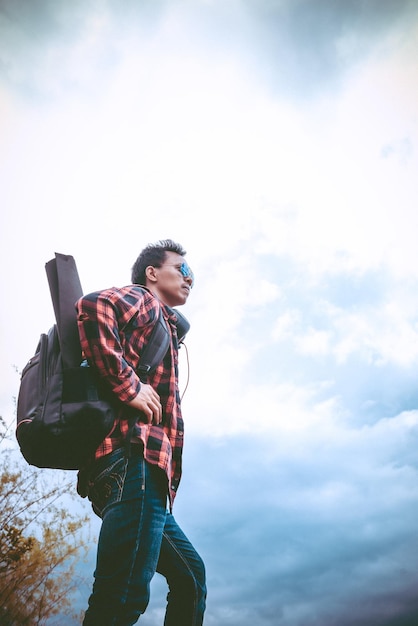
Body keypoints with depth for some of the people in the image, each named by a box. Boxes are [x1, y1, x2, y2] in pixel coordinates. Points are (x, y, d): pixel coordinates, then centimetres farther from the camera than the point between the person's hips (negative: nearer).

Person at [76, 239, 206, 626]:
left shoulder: (162, 325, 33)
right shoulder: (142, 299, 7)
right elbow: (92, 309, -16)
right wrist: (128, 385, -17)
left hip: (148, 481, 10)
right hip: (136, 459, -10)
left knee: (190, 578, 17)